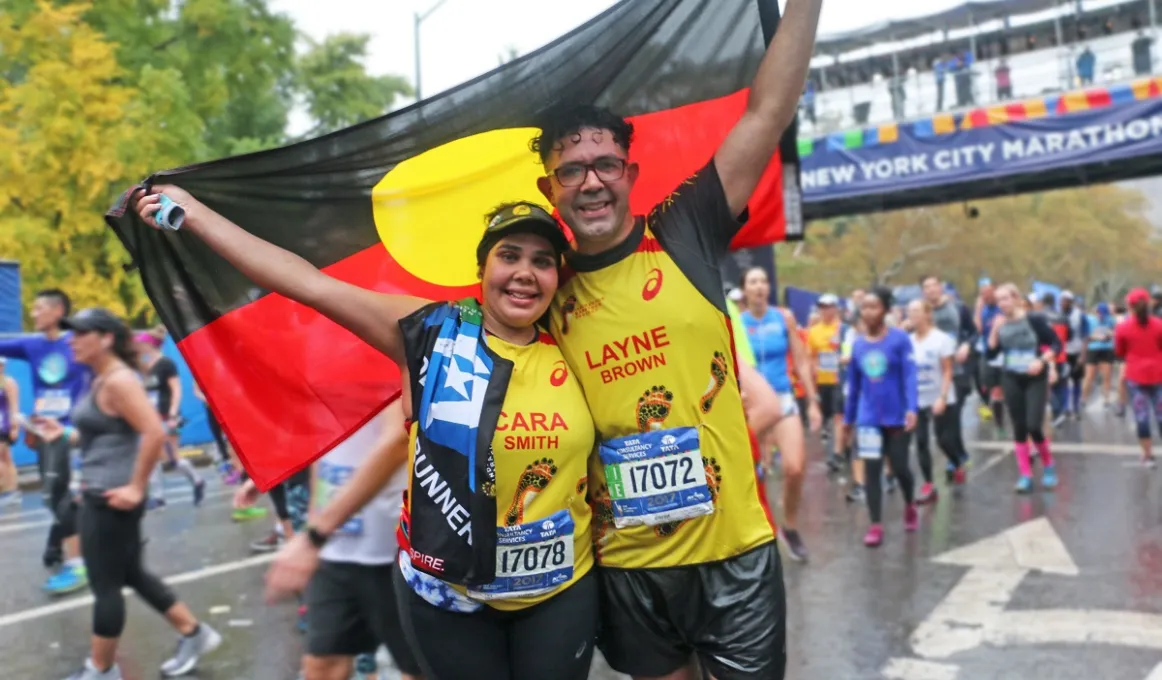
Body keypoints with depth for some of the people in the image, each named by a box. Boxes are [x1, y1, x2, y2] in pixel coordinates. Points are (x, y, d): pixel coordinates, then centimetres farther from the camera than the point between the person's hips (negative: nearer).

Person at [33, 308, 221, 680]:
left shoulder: (118, 381, -17)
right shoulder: (102, 380, 13)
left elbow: (154, 433, -26)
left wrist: (135, 488, -23)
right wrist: (64, 433, 12)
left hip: (111, 500, -10)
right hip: (98, 496, 10)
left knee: (105, 585, 3)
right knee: (132, 575, 17)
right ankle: (194, 634, 28)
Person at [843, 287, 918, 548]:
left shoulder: (900, 339, -8)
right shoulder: (858, 344, 3)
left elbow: (910, 374, -15)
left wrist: (912, 408, -28)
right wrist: (848, 418, 14)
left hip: (896, 416, -3)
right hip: (867, 418, 3)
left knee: (899, 467, 8)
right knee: (872, 470, -1)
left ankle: (910, 505, 39)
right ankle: (876, 526, 6)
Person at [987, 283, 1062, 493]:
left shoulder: (1033, 320, -8)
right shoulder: (999, 325, 2)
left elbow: (1056, 344, -4)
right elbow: (991, 354, -4)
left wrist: (1042, 361, -19)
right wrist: (995, 330, -13)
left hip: (1035, 379, -4)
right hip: (1011, 380, 4)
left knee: (1034, 426, -10)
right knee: (1019, 428, 5)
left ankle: (1049, 466, 17)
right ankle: (1026, 475, 12)